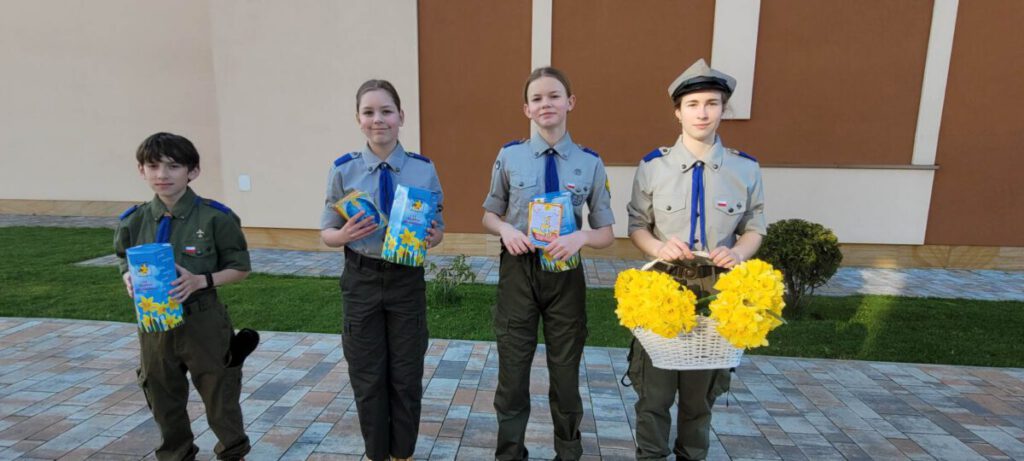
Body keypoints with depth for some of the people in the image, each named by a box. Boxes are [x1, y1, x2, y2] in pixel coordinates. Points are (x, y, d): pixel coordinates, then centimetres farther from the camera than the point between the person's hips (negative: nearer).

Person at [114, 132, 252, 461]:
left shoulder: (215, 218, -13)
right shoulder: (134, 221, 0)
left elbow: (240, 268, -7)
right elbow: (126, 263, 14)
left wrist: (200, 281, -22)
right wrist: (130, 280, -9)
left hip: (204, 323, -4)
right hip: (154, 324, 4)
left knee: (220, 397, 11)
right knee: (163, 400, 20)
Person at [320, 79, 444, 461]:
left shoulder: (424, 169, -4)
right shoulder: (344, 170, -4)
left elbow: (438, 228, 2)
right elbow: (327, 233, 1)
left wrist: (433, 237, -21)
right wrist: (346, 235, -21)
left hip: (407, 279, 0)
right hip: (361, 280, 0)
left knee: (406, 374, 12)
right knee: (367, 376, 13)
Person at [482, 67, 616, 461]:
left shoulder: (590, 163, -4)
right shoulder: (509, 156, -4)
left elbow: (606, 234, 1)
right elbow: (490, 215, 8)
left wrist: (580, 237, -20)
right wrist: (506, 229, -14)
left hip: (565, 274, 1)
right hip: (518, 271, 0)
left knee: (565, 372, 16)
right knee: (513, 370, 11)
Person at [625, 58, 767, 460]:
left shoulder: (746, 169, -1)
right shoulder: (652, 167, -4)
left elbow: (755, 227, 7)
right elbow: (636, 225, 2)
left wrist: (739, 252, -15)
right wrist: (658, 247, -19)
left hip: (717, 291, 2)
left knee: (701, 394, 17)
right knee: (654, 393, 8)